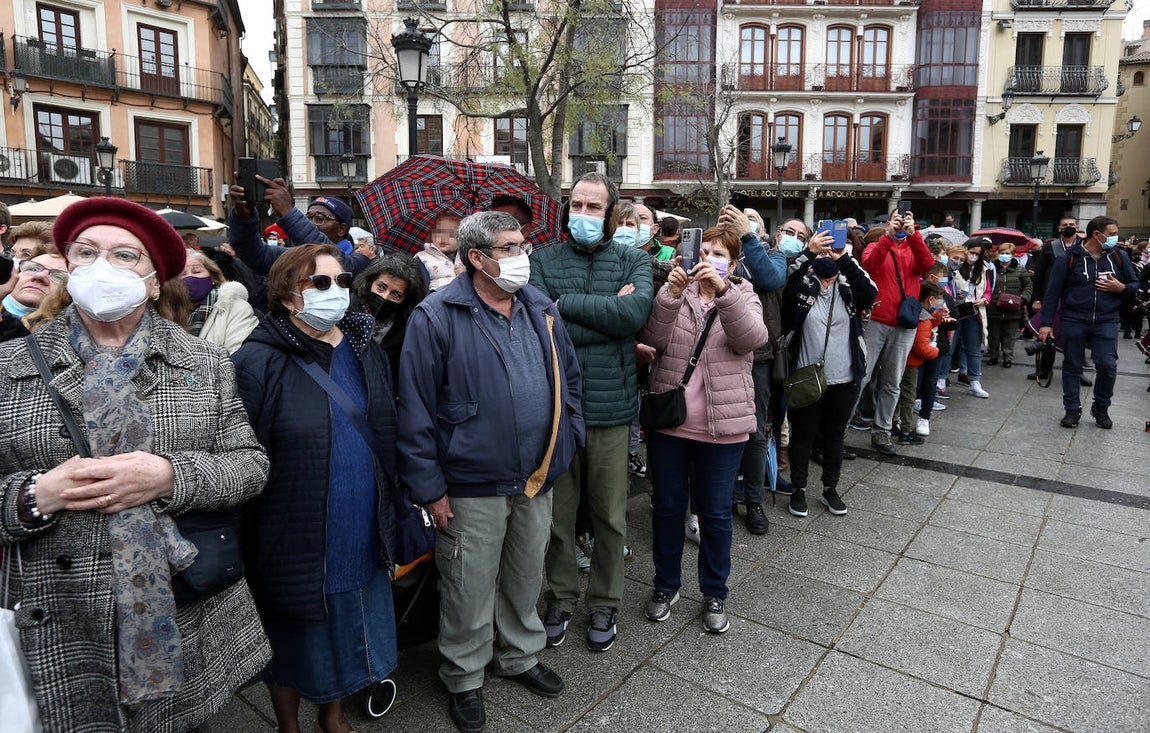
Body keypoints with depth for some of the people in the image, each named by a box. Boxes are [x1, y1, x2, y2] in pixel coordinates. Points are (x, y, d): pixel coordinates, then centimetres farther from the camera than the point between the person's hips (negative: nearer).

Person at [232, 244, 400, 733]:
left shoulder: (365, 351, 4)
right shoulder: (258, 362, -15)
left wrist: (388, 505, 12)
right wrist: (250, 539, -15)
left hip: (361, 530, 5)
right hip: (294, 539, -5)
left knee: (350, 626, 20)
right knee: (295, 639, 15)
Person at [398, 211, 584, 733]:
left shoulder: (541, 308, 5)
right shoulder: (436, 317, -13)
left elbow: (570, 379, 14)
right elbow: (414, 409, -13)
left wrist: (565, 443, 6)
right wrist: (430, 488, -13)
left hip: (537, 478, 5)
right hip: (472, 487, -5)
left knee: (526, 579, 22)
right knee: (470, 592, 12)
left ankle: (520, 656, 46)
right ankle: (464, 679, 36)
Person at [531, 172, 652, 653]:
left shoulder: (633, 261, 4)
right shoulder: (544, 260, 4)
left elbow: (634, 313, -16)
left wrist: (566, 302, -12)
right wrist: (607, 314, -13)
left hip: (611, 407, 0)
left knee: (611, 516, 12)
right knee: (556, 512, 12)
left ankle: (604, 604, 33)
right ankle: (560, 599, 34)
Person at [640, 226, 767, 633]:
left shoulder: (743, 297, 5)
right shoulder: (675, 293, 5)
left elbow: (752, 337, -17)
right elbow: (654, 338, -12)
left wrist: (723, 289, -28)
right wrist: (671, 291, -25)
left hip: (723, 427, -1)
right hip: (668, 420, 1)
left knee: (715, 512, 10)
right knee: (667, 506, 12)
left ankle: (714, 593, 28)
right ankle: (666, 584, 32)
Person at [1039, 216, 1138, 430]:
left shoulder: (1119, 257, 6)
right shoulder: (1068, 258, -4)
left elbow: (1134, 286, 16)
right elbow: (1052, 291, -4)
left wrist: (1121, 288, -8)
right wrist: (1046, 323, -8)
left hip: (1106, 322, 2)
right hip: (1074, 321, -2)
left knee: (1108, 366, -5)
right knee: (1072, 366, 5)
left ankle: (1101, 409, 16)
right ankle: (1072, 410, 17)